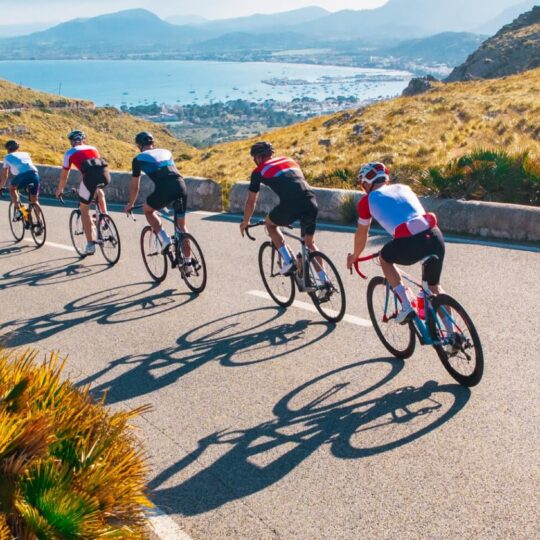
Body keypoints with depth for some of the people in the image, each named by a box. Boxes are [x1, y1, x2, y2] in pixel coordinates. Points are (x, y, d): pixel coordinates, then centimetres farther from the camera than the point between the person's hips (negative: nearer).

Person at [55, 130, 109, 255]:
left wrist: (59, 190, 45)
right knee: (99, 192, 40)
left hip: (90, 176, -3)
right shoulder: (93, 148, 32)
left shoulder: (70, 153, 23)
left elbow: (64, 175, 28)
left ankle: (90, 245, 11)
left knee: (84, 209, 14)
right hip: (104, 174, 3)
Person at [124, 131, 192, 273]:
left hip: (164, 189, -4)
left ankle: (164, 239, 10)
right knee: (181, 225, 19)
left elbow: (135, 186, 26)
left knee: (147, 209, 27)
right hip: (181, 186, 4)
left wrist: (130, 204, 42)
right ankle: (188, 263, 20)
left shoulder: (139, 159, 19)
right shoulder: (166, 152, 30)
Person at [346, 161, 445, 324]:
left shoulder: (368, 200, 15)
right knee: (434, 286, 26)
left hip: (409, 244, -5)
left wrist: (354, 256, 44)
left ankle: (407, 307, 14)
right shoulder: (403, 187, 29)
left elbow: (361, 234, 25)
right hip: (436, 237, 5)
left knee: (384, 258, 27)